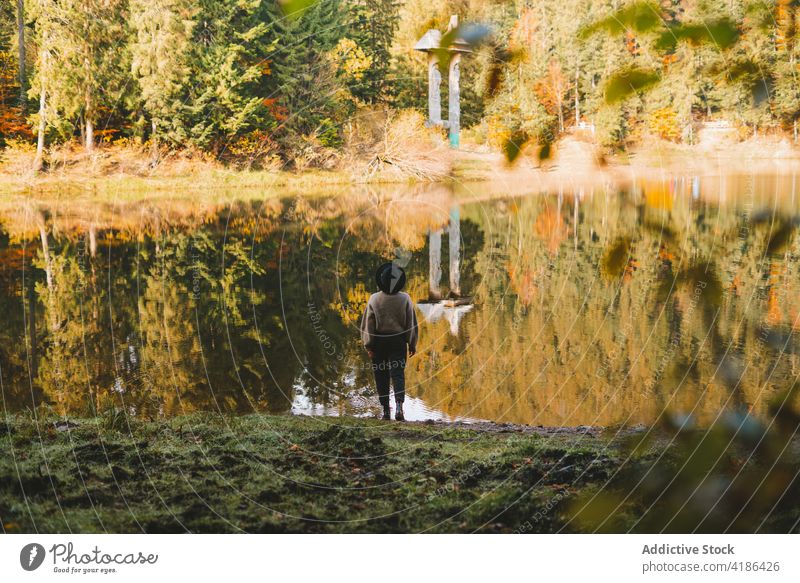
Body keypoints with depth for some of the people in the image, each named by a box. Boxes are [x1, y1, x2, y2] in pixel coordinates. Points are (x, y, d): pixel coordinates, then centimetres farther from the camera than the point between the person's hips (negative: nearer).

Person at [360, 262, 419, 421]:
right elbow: (411, 323, 0)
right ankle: (399, 406, -18)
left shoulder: (374, 299, -6)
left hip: (378, 342, 0)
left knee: (381, 377, 8)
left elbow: (367, 324, -5)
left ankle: (386, 410, 11)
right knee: (398, 374, 0)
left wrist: (368, 345, 0)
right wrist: (412, 344, 7)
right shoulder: (405, 299, -4)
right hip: (399, 341, 0)